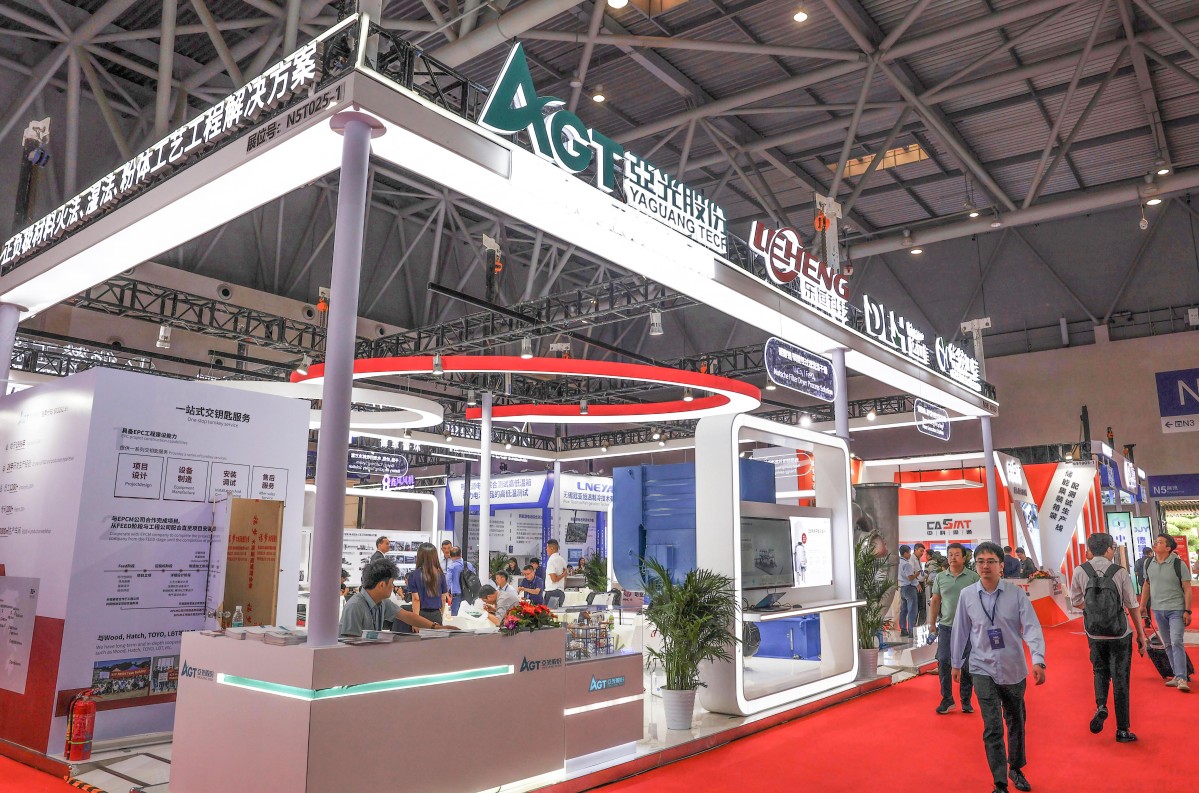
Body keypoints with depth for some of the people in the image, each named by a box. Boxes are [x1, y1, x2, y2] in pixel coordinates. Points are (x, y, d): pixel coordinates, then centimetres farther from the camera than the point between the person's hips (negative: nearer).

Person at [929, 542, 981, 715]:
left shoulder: (973, 577, -1)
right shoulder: (940, 577, 6)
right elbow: (935, 602, 10)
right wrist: (932, 624, 7)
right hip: (946, 627, 2)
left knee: (967, 665, 6)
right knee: (943, 663, 0)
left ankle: (966, 700, 19)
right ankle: (947, 700, 11)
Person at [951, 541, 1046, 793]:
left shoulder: (1016, 593, -10)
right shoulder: (967, 595, -5)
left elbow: (1032, 627, -15)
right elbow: (961, 630, 5)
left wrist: (1038, 660, -29)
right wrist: (956, 663, 14)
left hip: (1014, 669, 1)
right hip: (983, 670, 0)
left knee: (1016, 722, 18)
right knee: (992, 728, -5)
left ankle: (1016, 768, 41)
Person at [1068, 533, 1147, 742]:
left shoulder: (1081, 571, -8)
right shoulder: (1120, 573, -12)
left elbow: (1076, 601, 1)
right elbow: (1133, 606, -8)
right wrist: (1141, 635, 1)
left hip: (1094, 635, 1)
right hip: (1120, 635, -1)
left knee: (1100, 671, 23)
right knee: (1120, 680, 9)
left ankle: (1101, 706, 0)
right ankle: (1122, 730, 15)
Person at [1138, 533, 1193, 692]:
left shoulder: (1178, 564, -9)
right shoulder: (1149, 564, 5)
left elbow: (1187, 589, -8)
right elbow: (1146, 585, 14)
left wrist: (1187, 611, -13)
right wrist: (1142, 607, 12)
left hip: (1176, 609, -5)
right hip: (1158, 610, 5)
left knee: (1176, 642, -13)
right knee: (1168, 644, 9)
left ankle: (1182, 679, -12)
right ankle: (1177, 675, 18)